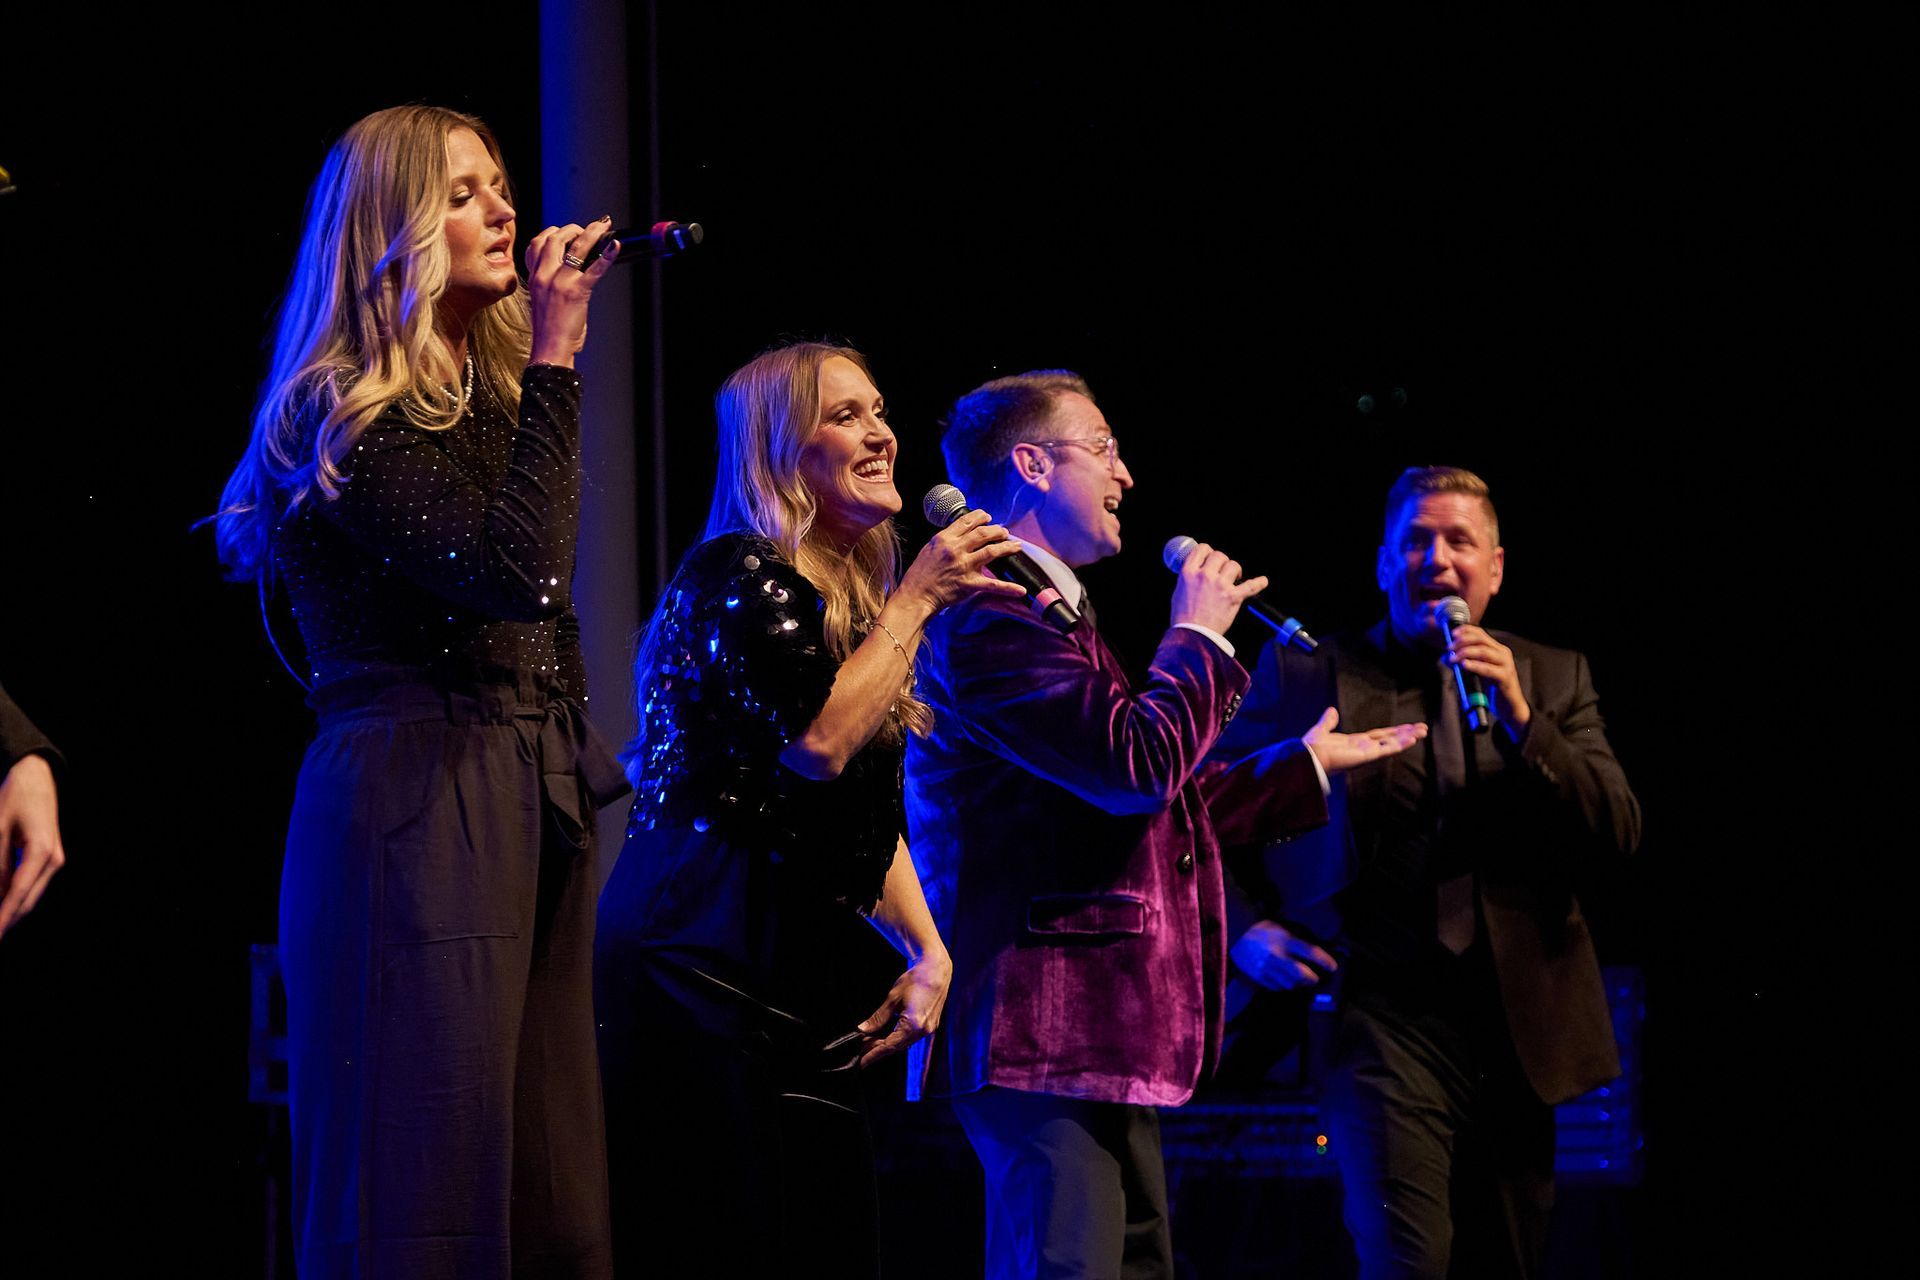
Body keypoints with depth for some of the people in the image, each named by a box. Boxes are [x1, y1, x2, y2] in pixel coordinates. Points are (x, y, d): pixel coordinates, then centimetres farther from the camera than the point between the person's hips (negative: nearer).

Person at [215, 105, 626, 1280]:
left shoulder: (494, 399, 19)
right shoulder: (350, 419, -7)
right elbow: (513, 570, -20)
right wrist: (555, 358, -15)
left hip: (536, 812, 8)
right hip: (419, 817, -8)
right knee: (428, 1183, -9)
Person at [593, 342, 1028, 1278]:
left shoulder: (850, 596, 21)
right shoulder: (737, 576, -8)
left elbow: (872, 815, 24)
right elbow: (821, 738, -21)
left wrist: (928, 954, 12)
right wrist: (917, 599, -11)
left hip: (797, 987, 9)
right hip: (704, 974, -9)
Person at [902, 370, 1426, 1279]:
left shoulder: (1045, 612, 22)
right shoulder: (990, 617, -13)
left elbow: (1153, 811, 27)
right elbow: (1140, 762, -22)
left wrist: (1307, 762, 37)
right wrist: (1197, 636, -5)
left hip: (1100, 1036, 11)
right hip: (1044, 1030, -11)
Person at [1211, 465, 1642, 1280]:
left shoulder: (1554, 680, 12)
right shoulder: (1305, 673, 5)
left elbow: (1619, 832, 1)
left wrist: (1520, 721, -11)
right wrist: (1247, 931, -4)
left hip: (1518, 1026, 3)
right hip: (1386, 1021, -3)